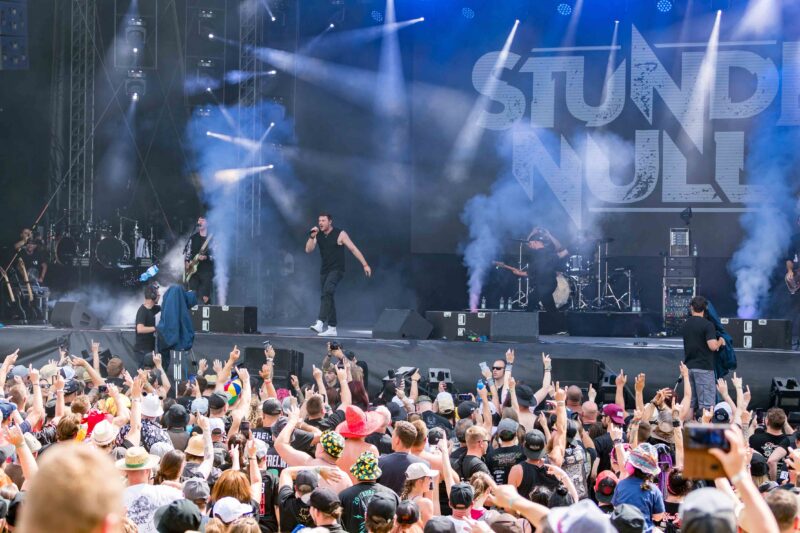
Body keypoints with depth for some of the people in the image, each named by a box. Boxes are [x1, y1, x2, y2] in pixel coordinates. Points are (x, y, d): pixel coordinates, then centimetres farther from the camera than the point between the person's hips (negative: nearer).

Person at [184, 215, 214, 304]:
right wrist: (186, 262, -1)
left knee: (205, 298, -8)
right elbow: (186, 250, 16)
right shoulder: (193, 237, 12)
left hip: (206, 271, -4)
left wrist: (206, 257, -22)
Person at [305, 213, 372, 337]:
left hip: (337, 270, -6)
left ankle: (320, 323, -36)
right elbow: (308, 250, 1)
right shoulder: (318, 235, 6)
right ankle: (332, 328, 14)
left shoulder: (340, 234, -8)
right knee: (328, 298, 8)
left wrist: (365, 265, -9)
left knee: (326, 294, -26)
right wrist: (312, 236, -14)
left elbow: (353, 249, -7)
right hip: (324, 270, 6)